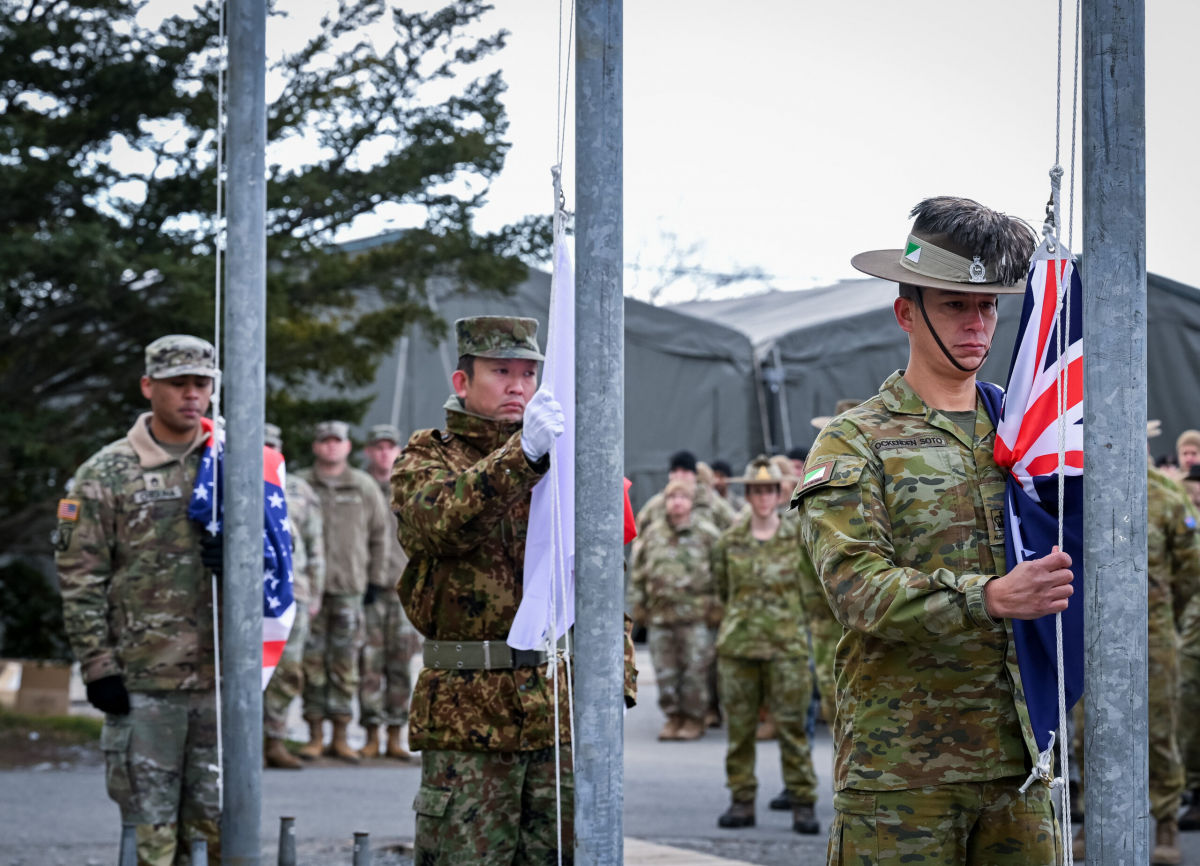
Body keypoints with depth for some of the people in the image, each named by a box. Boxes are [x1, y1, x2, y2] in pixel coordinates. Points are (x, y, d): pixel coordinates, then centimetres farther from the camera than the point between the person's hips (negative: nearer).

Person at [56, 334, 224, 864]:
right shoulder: (107, 474, 0)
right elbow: (80, 579, -2)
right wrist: (98, 667, -8)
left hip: (221, 677, 3)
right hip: (141, 680, -3)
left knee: (224, 820, 5)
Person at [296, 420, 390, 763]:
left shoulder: (364, 487, 7)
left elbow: (379, 534, 11)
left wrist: (376, 579, 7)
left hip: (350, 586, 0)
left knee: (345, 661, 1)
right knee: (312, 659, 0)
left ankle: (341, 737, 7)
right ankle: (316, 735, 7)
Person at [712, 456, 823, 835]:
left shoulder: (797, 538, 4)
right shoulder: (730, 540, 7)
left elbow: (812, 594, 7)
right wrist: (742, 610, 8)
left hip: (786, 644, -2)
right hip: (738, 644, 2)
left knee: (791, 726, -4)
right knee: (739, 726, 4)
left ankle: (802, 803, 1)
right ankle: (742, 801, 12)